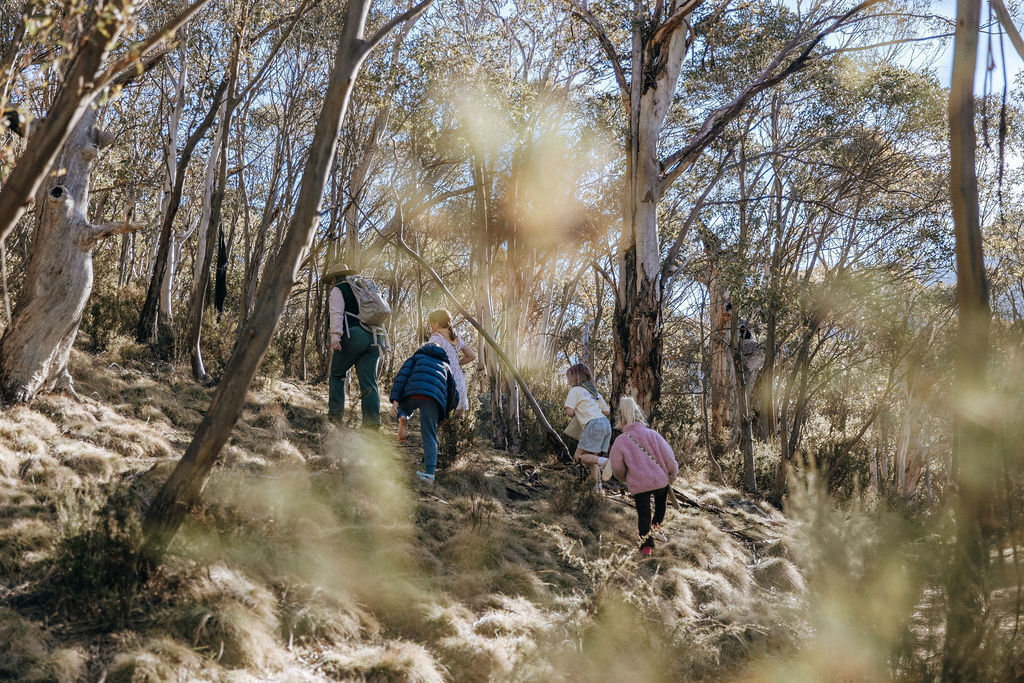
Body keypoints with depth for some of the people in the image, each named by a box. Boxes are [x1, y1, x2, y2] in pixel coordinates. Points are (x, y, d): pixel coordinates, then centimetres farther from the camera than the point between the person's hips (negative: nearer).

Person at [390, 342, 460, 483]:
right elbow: (454, 395, 33)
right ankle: (429, 473, -9)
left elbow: (402, 375, 12)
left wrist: (395, 400, 3)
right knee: (430, 436, 5)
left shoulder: (416, 357, 32)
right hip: (433, 399, 0)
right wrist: (442, 415, 47)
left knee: (402, 408, 32)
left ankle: (402, 418, -3)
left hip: (412, 393, 0)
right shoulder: (445, 365, 37)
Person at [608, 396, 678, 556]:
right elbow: (667, 455, -3)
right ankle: (656, 526, 19)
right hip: (660, 479, 2)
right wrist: (673, 472, 14)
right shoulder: (652, 434, -4)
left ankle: (646, 544, 2)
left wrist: (625, 479, 21)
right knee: (660, 503, 31)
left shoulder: (620, 441, -6)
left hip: (638, 484, -1)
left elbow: (617, 467, 0)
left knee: (643, 514, 9)